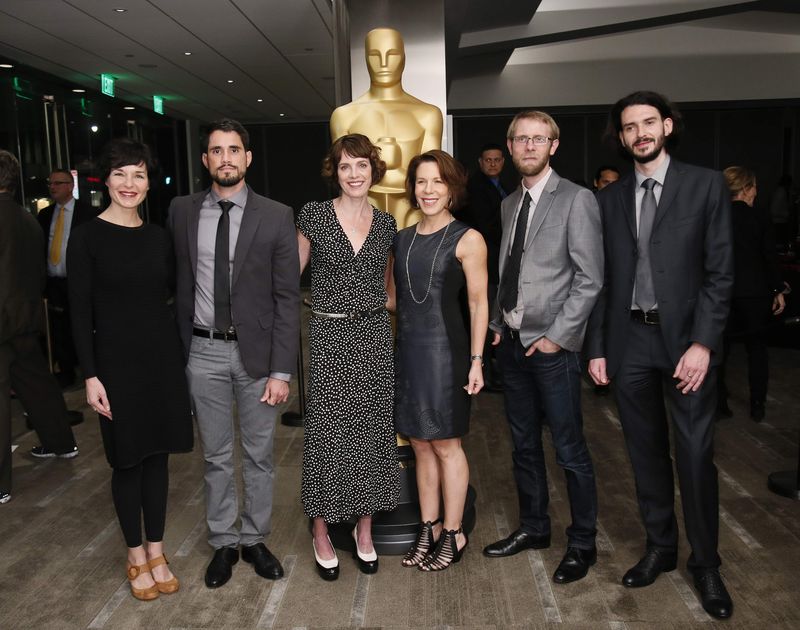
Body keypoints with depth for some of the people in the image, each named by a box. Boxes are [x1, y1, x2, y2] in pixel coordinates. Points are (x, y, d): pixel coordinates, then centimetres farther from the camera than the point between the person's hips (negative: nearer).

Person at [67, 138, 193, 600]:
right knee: (127, 460, 8)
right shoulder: (88, 236, -6)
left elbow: (170, 296, 9)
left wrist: (182, 356, 5)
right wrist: (90, 375, -12)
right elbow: (80, 311, -7)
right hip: (117, 360, -3)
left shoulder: (159, 236, 5)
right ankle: (136, 554, 26)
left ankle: (156, 550, 26)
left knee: (158, 454, 11)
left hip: (163, 356, 4)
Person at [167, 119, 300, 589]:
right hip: (204, 351, 2)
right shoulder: (183, 211, 2)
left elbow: (287, 298, -6)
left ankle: (254, 539, 31)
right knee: (217, 456, 14)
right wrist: (182, 348, 7)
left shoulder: (276, 216, -5)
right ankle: (223, 542, 31)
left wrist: (281, 370, -10)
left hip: (256, 350, -1)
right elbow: (182, 283, 9)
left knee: (259, 455, 12)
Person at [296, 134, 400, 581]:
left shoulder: (386, 225, 7)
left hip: (374, 337, 3)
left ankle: (365, 529, 25)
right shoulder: (314, 216, -2)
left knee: (372, 430, 9)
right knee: (327, 433, 1)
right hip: (329, 337, -3)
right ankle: (321, 533, 19)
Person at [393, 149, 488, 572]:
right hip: (407, 349, 6)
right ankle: (428, 529, 25)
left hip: (444, 349, -5)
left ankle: (453, 535, 19)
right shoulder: (401, 239, 11)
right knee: (420, 444, 12)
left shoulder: (467, 239, -5)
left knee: (445, 444, 4)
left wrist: (476, 360, -11)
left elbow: (478, 303, -7)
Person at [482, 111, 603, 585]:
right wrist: (497, 324, 7)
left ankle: (583, 544, 20)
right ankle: (534, 528, 33)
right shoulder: (510, 204, 13)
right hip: (512, 343, 7)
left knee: (570, 450, 2)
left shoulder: (576, 200, -7)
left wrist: (557, 335, -14)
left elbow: (589, 278, -12)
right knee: (524, 444, 16)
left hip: (552, 346, -6)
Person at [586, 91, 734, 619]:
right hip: (629, 341, 3)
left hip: (686, 339, -3)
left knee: (695, 454, -1)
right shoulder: (611, 198, 10)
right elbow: (604, 277, 10)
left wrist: (703, 342, -13)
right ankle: (660, 547, 29)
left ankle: (706, 564, 18)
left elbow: (720, 270, -4)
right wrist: (597, 347, 6)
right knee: (647, 451, 12)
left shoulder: (706, 185, 1)